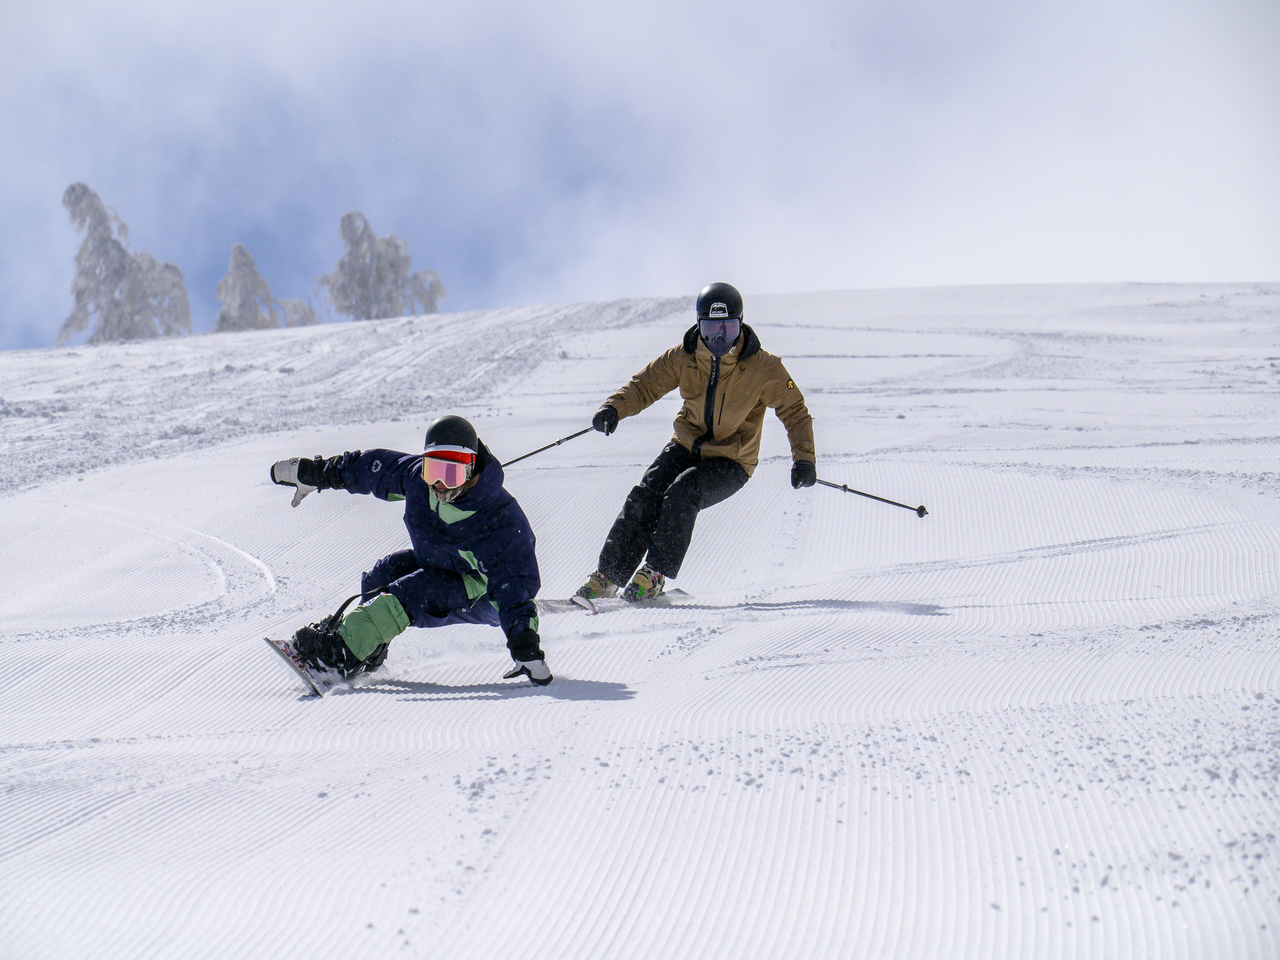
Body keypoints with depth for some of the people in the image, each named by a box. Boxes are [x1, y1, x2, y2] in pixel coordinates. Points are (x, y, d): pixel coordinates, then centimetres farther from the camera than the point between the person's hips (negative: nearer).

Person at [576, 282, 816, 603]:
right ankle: (607, 576, -11)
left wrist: (804, 458, -21)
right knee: (644, 497, -17)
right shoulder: (684, 357, -7)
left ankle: (654, 575, -22)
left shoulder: (763, 368, -16)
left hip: (731, 461, -3)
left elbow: (794, 411, -9)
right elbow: (646, 384, 2)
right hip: (687, 446, 3)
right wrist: (615, 407, -18)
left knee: (682, 494, -29)